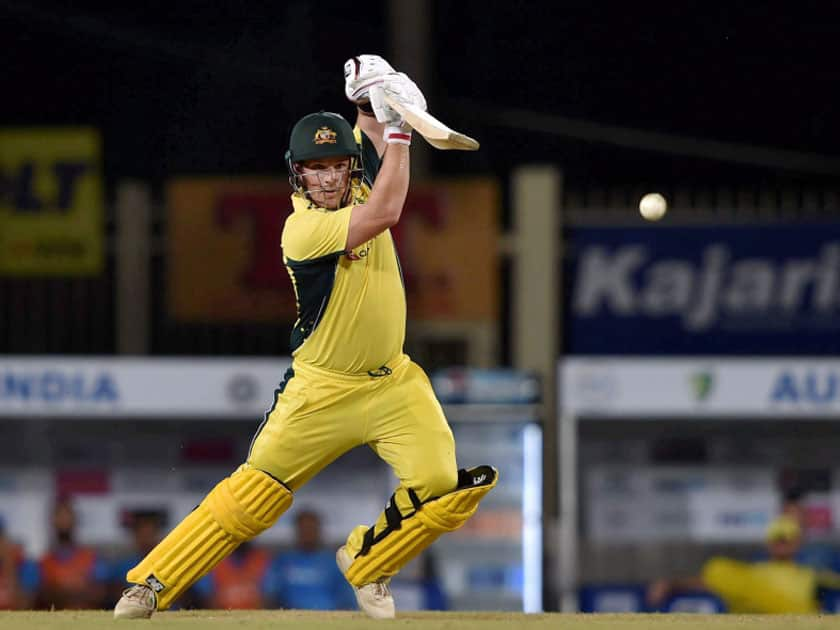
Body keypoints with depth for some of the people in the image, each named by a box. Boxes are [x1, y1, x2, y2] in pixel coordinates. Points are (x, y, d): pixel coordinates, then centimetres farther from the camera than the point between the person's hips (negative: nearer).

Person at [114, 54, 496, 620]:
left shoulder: (355, 186, 0)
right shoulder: (303, 228, -20)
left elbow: (371, 130, 12)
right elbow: (386, 213, -29)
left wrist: (371, 100, -13)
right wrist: (396, 128, -25)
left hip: (392, 383, 5)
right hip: (322, 391, -5)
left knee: (444, 489, -13)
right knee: (254, 494, -4)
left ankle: (365, 562, 14)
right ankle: (153, 584, 7)